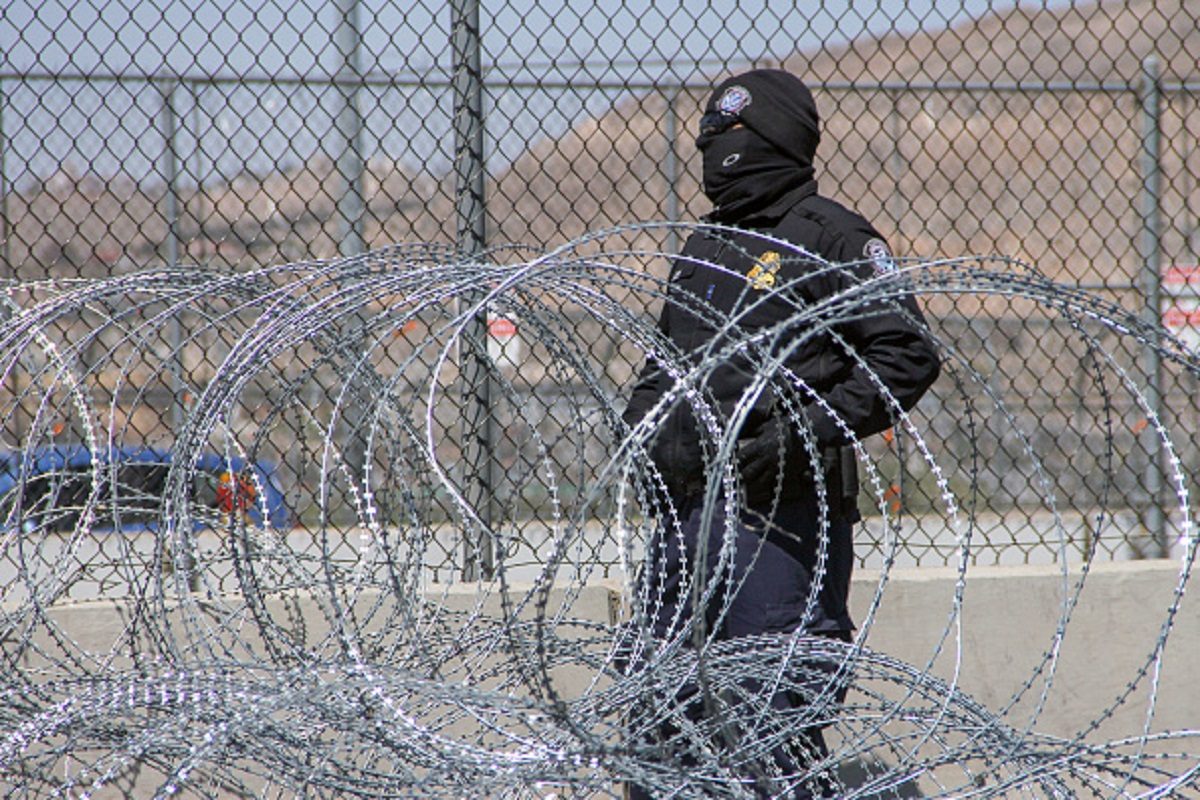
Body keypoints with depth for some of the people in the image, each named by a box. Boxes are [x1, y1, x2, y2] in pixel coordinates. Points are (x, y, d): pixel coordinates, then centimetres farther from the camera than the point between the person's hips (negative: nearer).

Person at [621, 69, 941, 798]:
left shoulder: (834, 239, -5)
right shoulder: (705, 247, 20)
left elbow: (910, 357, -12)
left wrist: (808, 430, -19)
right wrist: (649, 418, 11)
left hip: (778, 517, -8)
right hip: (687, 511, 8)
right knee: (659, 714, 10)